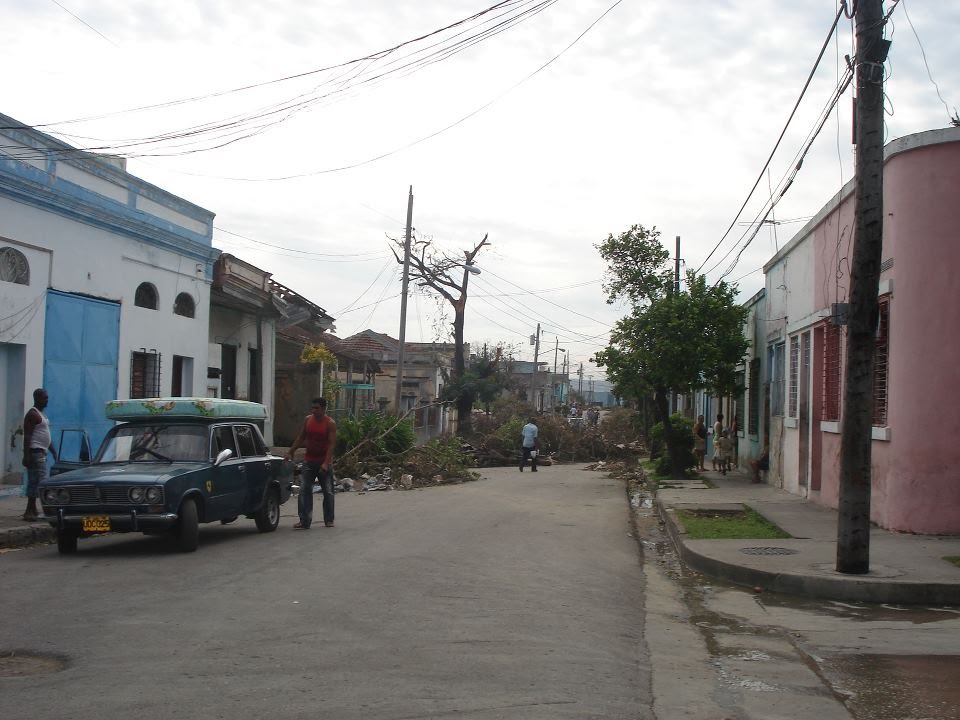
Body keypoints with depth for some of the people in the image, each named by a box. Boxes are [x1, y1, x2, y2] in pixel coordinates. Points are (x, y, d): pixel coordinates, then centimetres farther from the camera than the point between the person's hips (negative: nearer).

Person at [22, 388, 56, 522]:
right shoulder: (32, 414, -11)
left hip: (41, 453, 10)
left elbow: (47, 436, 26)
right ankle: (30, 511, -15)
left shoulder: (41, 414, 19)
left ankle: (31, 511, 14)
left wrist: (54, 452, 25)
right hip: (35, 452, -10)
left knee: (34, 482, 11)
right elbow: (27, 436, -18)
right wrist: (26, 455, -24)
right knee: (42, 481, -14)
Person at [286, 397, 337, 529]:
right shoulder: (308, 420, 3)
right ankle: (304, 521, -6)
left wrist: (326, 463, -25)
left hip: (324, 462, -3)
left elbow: (331, 444, -16)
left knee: (328, 492, 7)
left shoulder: (330, 423, -11)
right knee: (304, 491, -6)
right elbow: (301, 438, 14)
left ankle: (329, 520, 21)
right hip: (309, 461, 4)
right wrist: (291, 452, 9)